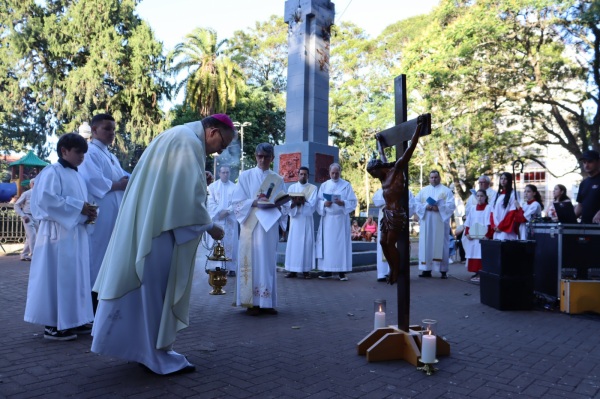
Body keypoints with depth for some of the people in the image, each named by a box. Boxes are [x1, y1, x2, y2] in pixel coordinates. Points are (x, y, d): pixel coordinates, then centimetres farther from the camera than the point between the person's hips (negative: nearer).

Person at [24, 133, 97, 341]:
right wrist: (79, 208, -19)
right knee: (57, 277, -5)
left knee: (75, 276, 10)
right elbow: (46, 199, -20)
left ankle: (71, 321, 19)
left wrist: (87, 213, 1)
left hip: (76, 233, 9)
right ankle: (52, 325, 3)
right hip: (58, 233, -8)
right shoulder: (52, 172, -7)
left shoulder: (76, 176, 18)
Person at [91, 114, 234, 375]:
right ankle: (158, 355, 9)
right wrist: (209, 226, -8)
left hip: (145, 223, 10)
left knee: (145, 287, 14)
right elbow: (188, 195, -18)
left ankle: (139, 347, 24)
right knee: (157, 288, -2)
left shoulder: (178, 136, 19)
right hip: (158, 227, -10)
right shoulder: (190, 143, -13)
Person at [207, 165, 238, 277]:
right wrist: (219, 212, -11)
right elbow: (211, 202, 1)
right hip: (216, 219, 0)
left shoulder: (234, 187, 7)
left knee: (230, 244, -1)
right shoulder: (213, 186, 8)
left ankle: (232, 268, 3)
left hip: (230, 219, 0)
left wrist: (227, 211, -13)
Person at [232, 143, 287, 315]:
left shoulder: (278, 180, 12)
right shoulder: (246, 176, 6)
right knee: (252, 261, -4)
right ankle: (252, 302, 1)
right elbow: (237, 201, 0)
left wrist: (277, 205, -11)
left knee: (268, 262, 2)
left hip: (271, 225, 2)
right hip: (251, 225, -2)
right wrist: (254, 202, -15)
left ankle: (266, 302, 7)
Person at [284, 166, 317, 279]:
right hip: (295, 219, 2)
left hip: (307, 219, -1)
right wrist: (298, 202, -19)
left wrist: (296, 202, -16)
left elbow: (312, 204, -7)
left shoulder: (313, 188, 6)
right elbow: (288, 204, 0)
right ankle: (293, 270, 2)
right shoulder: (292, 187, 11)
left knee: (307, 243, -2)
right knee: (293, 243, -1)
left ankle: (306, 270, 2)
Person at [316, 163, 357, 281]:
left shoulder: (346, 185, 4)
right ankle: (328, 271, 7)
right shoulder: (324, 185, 12)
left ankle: (342, 271, 1)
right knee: (327, 243, 1)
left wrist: (342, 203, -18)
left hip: (341, 219, -2)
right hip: (327, 218, 2)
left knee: (341, 244, -3)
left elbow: (353, 202, -1)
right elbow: (318, 202, 7)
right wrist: (324, 204, -13)